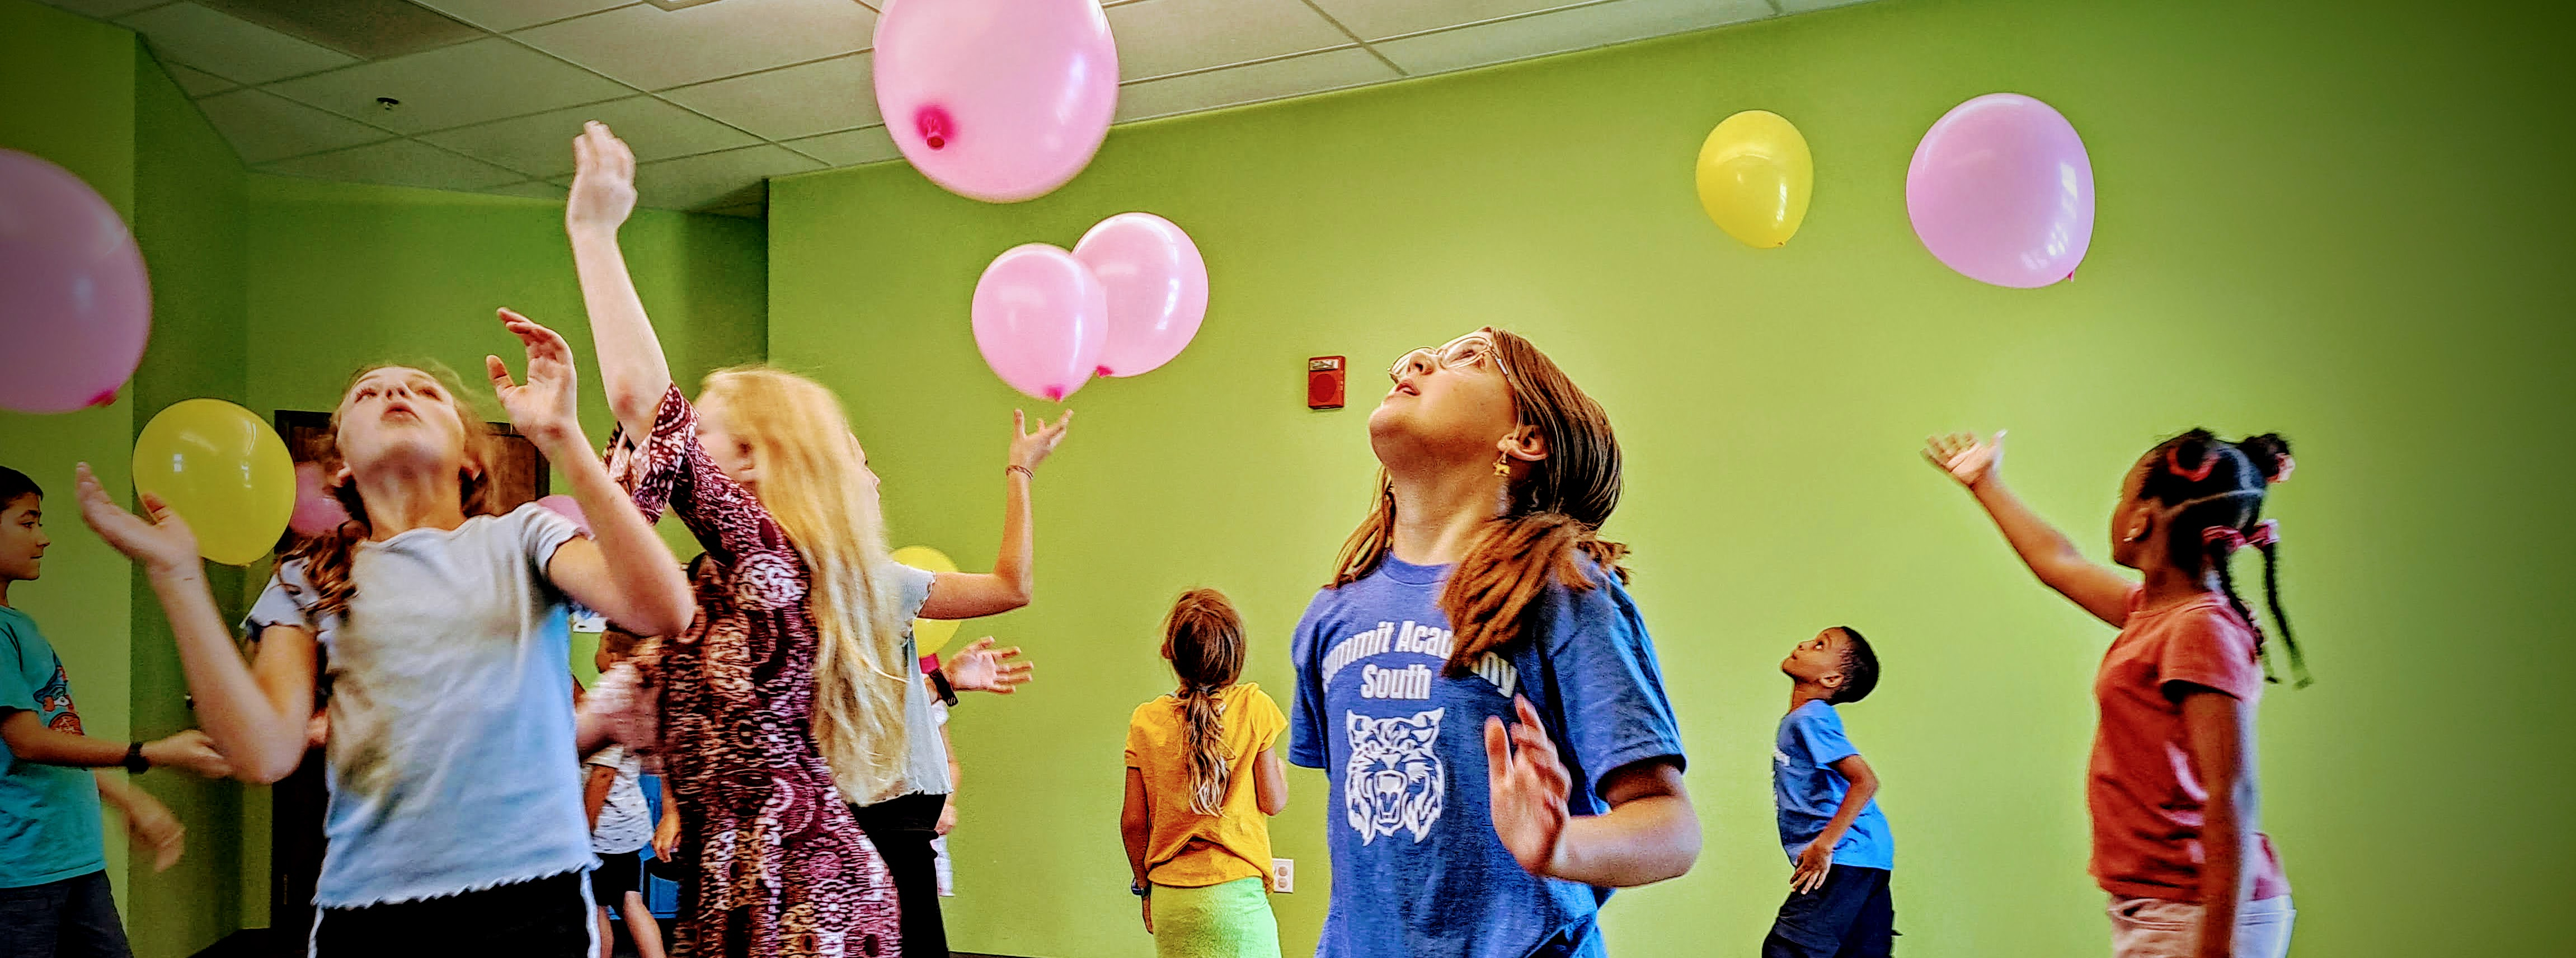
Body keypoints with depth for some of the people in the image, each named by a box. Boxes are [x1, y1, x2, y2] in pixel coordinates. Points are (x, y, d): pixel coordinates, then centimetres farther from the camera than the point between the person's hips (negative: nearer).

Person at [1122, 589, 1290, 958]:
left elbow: (1133, 821, 1)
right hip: (1234, 894, -3)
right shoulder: (1254, 706, -7)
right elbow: (1273, 802, -5)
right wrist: (1280, 768, 16)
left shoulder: (1146, 720, -1)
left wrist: (1145, 885, 15)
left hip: (1168, 898, 3)